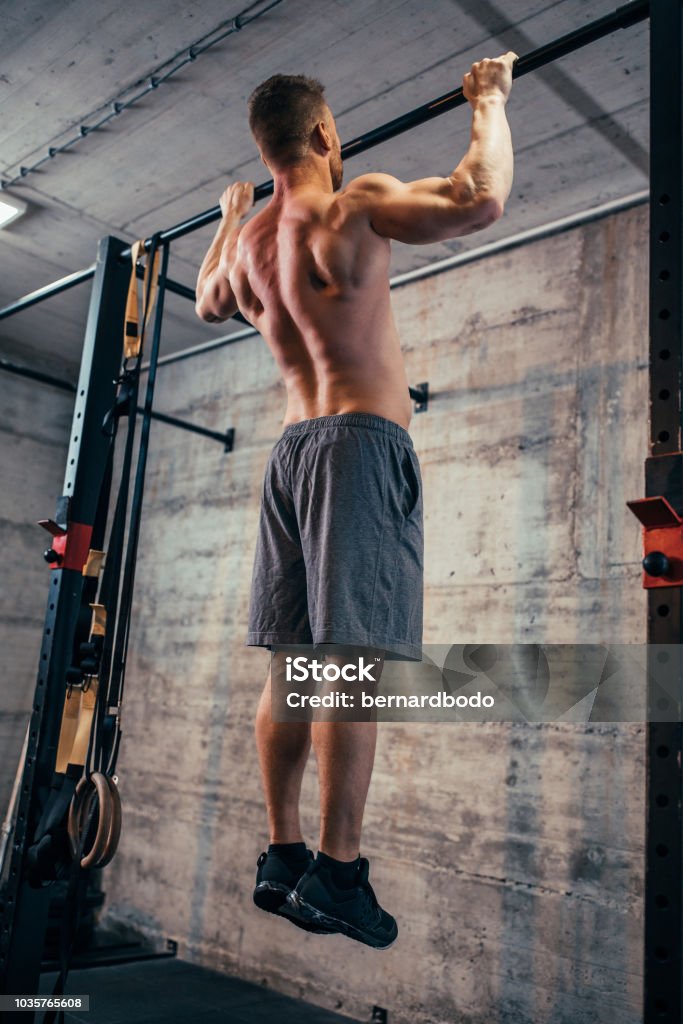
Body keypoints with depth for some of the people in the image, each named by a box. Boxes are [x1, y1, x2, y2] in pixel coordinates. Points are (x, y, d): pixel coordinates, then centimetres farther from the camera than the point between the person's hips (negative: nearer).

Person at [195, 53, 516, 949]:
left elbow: (209, 304, 37)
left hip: (293, 446, 8)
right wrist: (490, 103, 4)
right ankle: (337, 872, -7)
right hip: (361, 440, -7)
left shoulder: (248, 243, 16)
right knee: (352, 658, -10)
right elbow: (481, 203, -14)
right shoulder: (354, 207, -4)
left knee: (293, 663, 7)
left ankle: (285, 858, 13)